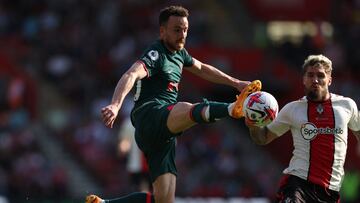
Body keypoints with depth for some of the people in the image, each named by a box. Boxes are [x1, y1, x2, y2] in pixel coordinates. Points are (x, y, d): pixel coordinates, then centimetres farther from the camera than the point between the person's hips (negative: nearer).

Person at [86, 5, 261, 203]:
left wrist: (236, 83, 44)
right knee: (186, 109, -40)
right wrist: (115, 105, -45)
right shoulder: (156, 55, -7)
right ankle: (234, 109, -70)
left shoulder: (178, 53, 22)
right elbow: (131, 75, -26)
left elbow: (202, 69, 43)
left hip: (164, 134, 9)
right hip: (149, 116, -9)